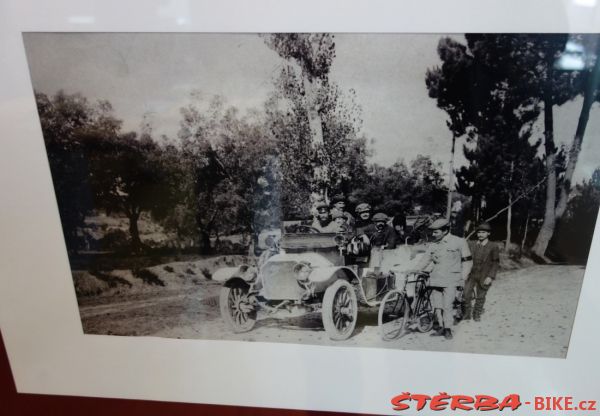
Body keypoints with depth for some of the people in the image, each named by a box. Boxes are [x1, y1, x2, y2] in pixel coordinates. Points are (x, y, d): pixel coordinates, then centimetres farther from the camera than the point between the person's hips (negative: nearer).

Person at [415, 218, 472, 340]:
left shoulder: (459, 242, 1)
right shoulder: (432, 245, 12)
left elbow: (467, 261, 4)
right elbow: (424, 261, 14)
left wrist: (462, 277, -4)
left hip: (450, 280, -4)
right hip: (435, 279, 5)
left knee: (447, 305, -10)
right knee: (437, 305, 4)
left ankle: (448, 329, 4)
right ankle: (441, 327, 19)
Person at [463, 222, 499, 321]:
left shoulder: (493, 247, -2)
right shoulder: (471, 244, 6)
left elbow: (495, 264, -2)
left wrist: (490, 277, -10)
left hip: (484, 277, -1)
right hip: (471, 274, 2)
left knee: (480, 297, 9)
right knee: (466, 294, -4)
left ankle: (477, 314, 29)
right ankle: (467, 314, 14)